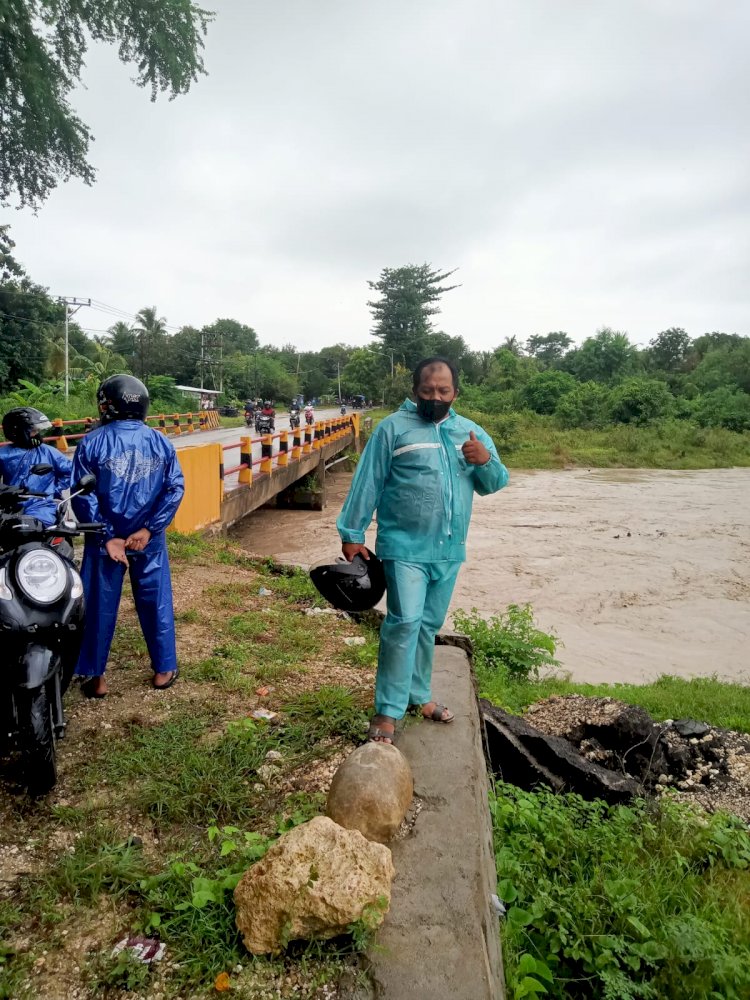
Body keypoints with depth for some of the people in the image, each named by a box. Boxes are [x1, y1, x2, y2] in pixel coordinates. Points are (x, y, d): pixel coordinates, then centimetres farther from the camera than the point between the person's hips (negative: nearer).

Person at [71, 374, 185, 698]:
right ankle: (164, 670, 23)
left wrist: (106, 537, -10)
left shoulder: (93, 443, -8)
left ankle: (95, 677, 21)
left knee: (99, 606, 11)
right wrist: (148, 529, -10)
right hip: (148, 539, 1)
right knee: (156, 602, 13)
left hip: (105, 538, -1)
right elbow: (175, 488, -8)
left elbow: (82, 496, -13)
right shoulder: (160, 442, -2)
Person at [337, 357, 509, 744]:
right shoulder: (393, 428, -5)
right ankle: (388, 711, -1)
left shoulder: (472, 432, 10)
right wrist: (352, 534, -7)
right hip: (405, 547, -5)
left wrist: (486, 461, -11)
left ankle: (419, 694, 32)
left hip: (449, 551, 5)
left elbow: (494, 484, 11)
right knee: (404, 622, -12)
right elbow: (367, 483, -5)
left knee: (429, 626, 16)